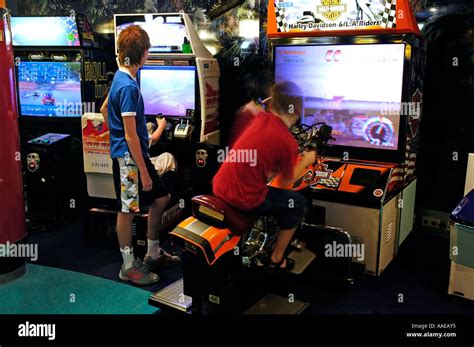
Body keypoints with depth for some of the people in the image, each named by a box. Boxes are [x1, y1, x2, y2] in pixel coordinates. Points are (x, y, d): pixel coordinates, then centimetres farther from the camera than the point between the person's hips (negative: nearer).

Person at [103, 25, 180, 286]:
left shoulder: (122, 77, 8)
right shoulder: (128, 86, -22)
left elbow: (105, 109, 21)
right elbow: (130, 135, -23)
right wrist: (143, 172, -19)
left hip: (136, 152, 10)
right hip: (128, 156, -10)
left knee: (161, 198, 16)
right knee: (128, 210, 3)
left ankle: (153, 254, 29)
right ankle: (129, 266, 20)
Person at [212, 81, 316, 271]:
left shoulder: (261, 118, 2)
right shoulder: (287, 142, -15)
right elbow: (286, 182, -2)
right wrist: (305, 161, 14)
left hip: (219, 186, 8)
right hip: (244, 198, -7)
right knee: (298, 203, 15)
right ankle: (277, 259, 25)